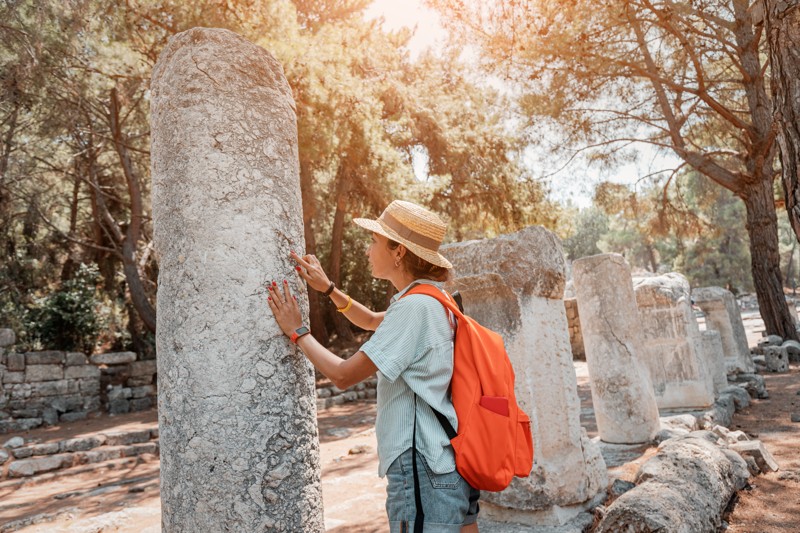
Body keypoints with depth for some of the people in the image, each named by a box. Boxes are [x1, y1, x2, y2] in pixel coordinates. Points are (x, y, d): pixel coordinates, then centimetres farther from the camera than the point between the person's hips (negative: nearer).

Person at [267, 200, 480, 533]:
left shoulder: (414, 307, -19)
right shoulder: (436, 302, 9)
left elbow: (343, 376, -17)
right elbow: (371, 322, 26)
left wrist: (297, 331, -4)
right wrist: (328, 289, 15)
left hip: (422, 471, -9)